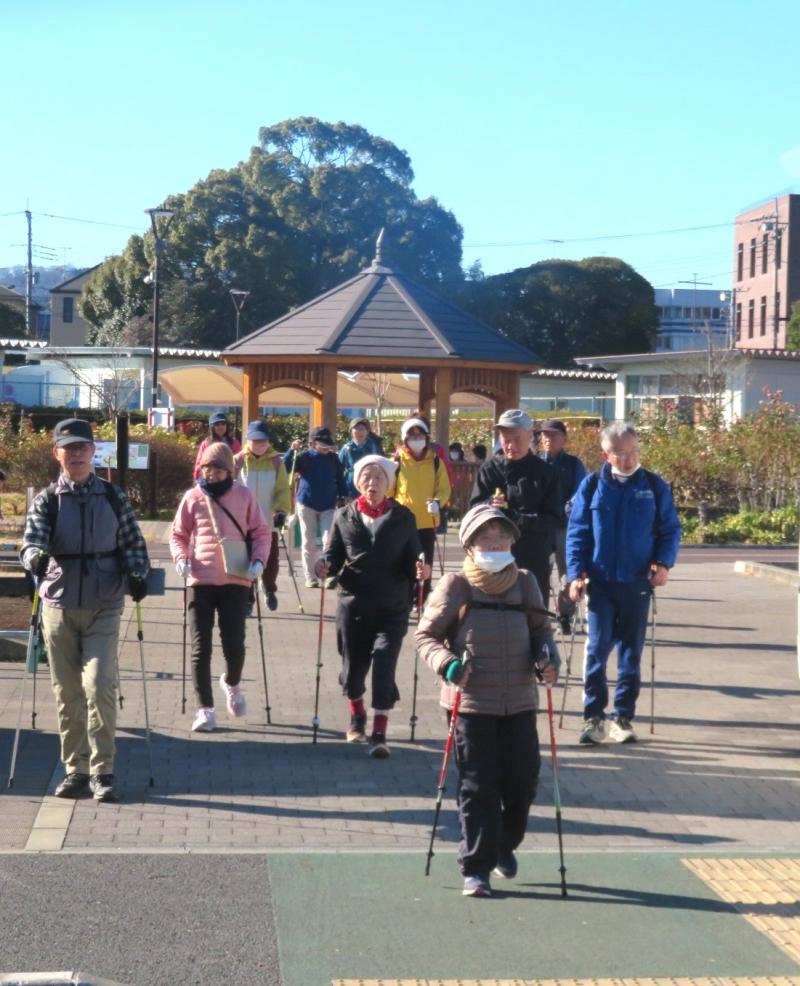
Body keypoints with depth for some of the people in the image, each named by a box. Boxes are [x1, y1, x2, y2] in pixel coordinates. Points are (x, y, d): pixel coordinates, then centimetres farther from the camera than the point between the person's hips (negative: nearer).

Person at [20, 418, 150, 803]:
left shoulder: (113, 496, 4)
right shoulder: (46, 500, 1)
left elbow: (133, 542, 9)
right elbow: (32, 539, -13)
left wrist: (137, 575, -8)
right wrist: (35, 558, -34)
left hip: (103, 609, -1)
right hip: (58, 607, 1)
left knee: (100, 686, -13)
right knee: (67, 692, 7)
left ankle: (102, 771, -3)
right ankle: (76, 769, 19)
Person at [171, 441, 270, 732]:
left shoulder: (244, 496, 2)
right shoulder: (193, 497, 4)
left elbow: (261, 532, 7)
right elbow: (178, 534, 12)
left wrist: (258, 560, -8)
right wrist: (181, 557, -6)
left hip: (236, 580, -1)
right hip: (200, 580, 1)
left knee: (234, 645, 0)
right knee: (200, 647, 1)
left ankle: (232, 683, 34)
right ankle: (205, 709, 10)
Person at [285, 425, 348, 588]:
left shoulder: (333, 458, 2)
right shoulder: (304, 457, -5)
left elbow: (340, 479, 11)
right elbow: (284, 468, -15)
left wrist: (342, 497, 6)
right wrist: (292, 451, -26)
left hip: (329, 506, 1)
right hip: (307, 505, -1)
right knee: (309, 543, 5)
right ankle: (310, 577, 13)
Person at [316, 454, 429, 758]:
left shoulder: (403, 517, 1)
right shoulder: (344, 516, 3)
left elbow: (411, 561, 2)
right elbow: (334, 556, 4)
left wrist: (419, 570, -19)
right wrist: (325, 565, -18)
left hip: (392, 609, -2)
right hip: (353, 607, 2)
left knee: (384, 669, -10)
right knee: (353, 666, 12)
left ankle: (379, 734, -5)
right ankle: (357, 717, 39)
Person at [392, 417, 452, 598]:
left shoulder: (435, 461, 3)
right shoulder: (397, 460, -2)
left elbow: (445, 488, 3)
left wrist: (437, 502, -17)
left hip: (427, 521, 1)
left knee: (425, 564, 7)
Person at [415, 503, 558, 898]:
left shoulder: (525, 583, 6)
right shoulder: (455, 586, -5)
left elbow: (540, 630, 14)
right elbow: (425, 634, -1)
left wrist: (547, 659, -7)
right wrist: (446, 663, -19)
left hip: (519, 701, 4)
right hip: (472, 702, -4)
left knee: (523, 779, 8)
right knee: (478, 787, -1)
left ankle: (504, 843, 35)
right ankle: (476, 868, 9)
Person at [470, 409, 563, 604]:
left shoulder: (545, 473, 1)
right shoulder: (490, 469, 4)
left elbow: (555, 519, -4)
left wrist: (520, 519, -20)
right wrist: (489, 506, -22)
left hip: (534, 561, 0)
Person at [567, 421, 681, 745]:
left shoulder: (654, 486, 2)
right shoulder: (592, 486, 0)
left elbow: (671, 530, 6)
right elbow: (576, 532, 2)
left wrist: (664, 563, -10)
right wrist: (576, 573, -7)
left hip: (638, 582, 1)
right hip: (600, 582, -1)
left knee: (631, 651, 8)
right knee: (597, 648, -6)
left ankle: (624, 717, 17)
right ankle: (594, 716, 2)